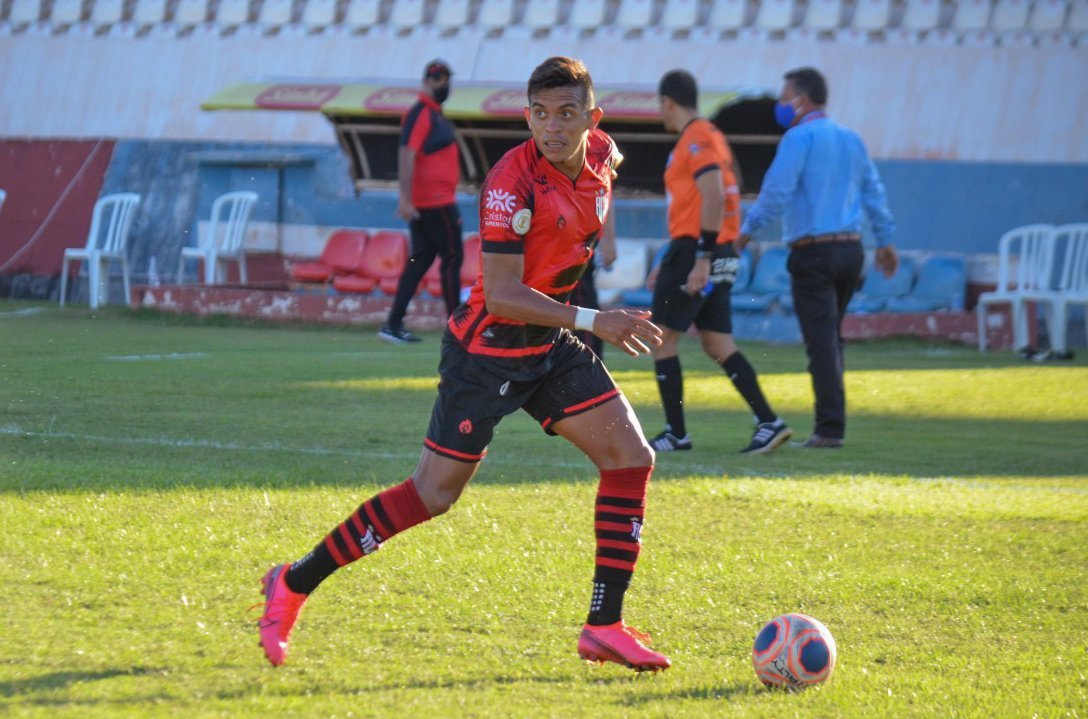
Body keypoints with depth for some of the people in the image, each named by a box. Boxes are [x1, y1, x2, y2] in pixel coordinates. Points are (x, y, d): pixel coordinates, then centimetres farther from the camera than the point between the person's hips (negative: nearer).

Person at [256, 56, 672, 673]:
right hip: (489, 346, -7)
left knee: (631, 458, -5)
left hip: (550, 345, 7)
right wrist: (591, 320, -32)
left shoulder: (600, 155, -1)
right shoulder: (513, 182, -24)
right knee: (434, 494, -6)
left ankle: (605, 626, -1)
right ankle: (294, 585, 8)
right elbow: (501, 295, -26)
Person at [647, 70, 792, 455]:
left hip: (696, 253, -9)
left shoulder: (697, 139, -11)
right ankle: (769, 422, -1)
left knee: (661, 338, -2)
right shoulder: (707, 137, 20)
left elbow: (714, 197, -22)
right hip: (720, 257, 9)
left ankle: (676, 434, -2)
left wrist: (701, 259, -26)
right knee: (717, 344, 7)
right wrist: (668, 264, 26)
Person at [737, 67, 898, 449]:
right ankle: (832, 424, 16)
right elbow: (873, 191, 20)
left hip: (813, 251, -7)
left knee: (821, 340, -9)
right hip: (851, 246, 7)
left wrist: (748, 228, -3)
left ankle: (829, 428, -13)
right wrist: (885, 240, 26)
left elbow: (777, 191, -15)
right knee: (831, 336, 15)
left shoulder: (800, 138, -8)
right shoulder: (851, 138, 15)